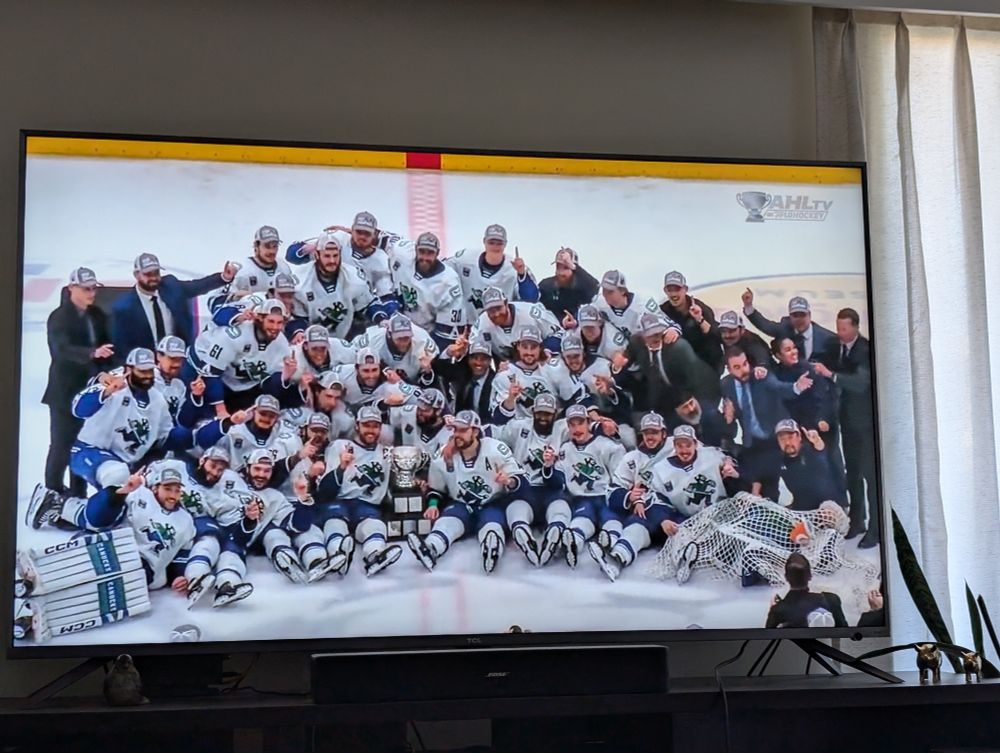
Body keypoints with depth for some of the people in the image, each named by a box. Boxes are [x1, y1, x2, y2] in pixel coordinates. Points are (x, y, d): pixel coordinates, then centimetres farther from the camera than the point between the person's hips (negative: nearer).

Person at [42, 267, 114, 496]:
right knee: (62, 447, -4)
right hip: (66, 393, -6)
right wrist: (93, 352, -43)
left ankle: (78, 494, 22)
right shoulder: (59, 318, -12)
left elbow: (107, 345, 17)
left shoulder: (98, 316, 8)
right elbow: (62, 349, -27)